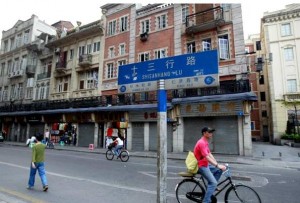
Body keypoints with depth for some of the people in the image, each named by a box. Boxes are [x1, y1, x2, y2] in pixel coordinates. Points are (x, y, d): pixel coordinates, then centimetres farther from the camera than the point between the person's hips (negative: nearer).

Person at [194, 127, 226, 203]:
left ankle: (211, 187, 17)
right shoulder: (201, 143, -22)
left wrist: (217, 164, 1)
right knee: (213, 183, -14)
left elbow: (210, 154, 9)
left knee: (219, 170, 10)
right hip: (201, 166, -10)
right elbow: (207, 157, -28)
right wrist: (218, 165, -29)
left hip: (205, 164, 10)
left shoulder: (205, 142, 11)